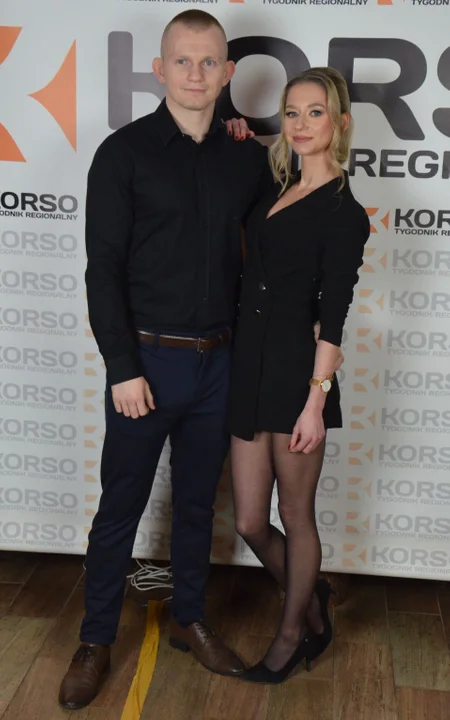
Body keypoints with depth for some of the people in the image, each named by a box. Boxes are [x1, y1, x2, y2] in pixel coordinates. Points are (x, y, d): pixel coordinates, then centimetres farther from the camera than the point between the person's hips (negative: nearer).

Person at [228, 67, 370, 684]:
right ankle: (312, 604, 38)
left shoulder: (342, 211, -7)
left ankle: (292, 634, 32)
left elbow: (333, 315, -11)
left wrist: (316, 400, -16)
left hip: (296, 373, -7)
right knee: (250, 523, 12)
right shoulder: (277, 192, 14)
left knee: (296, 517, 10)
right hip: (250, 370, 7)